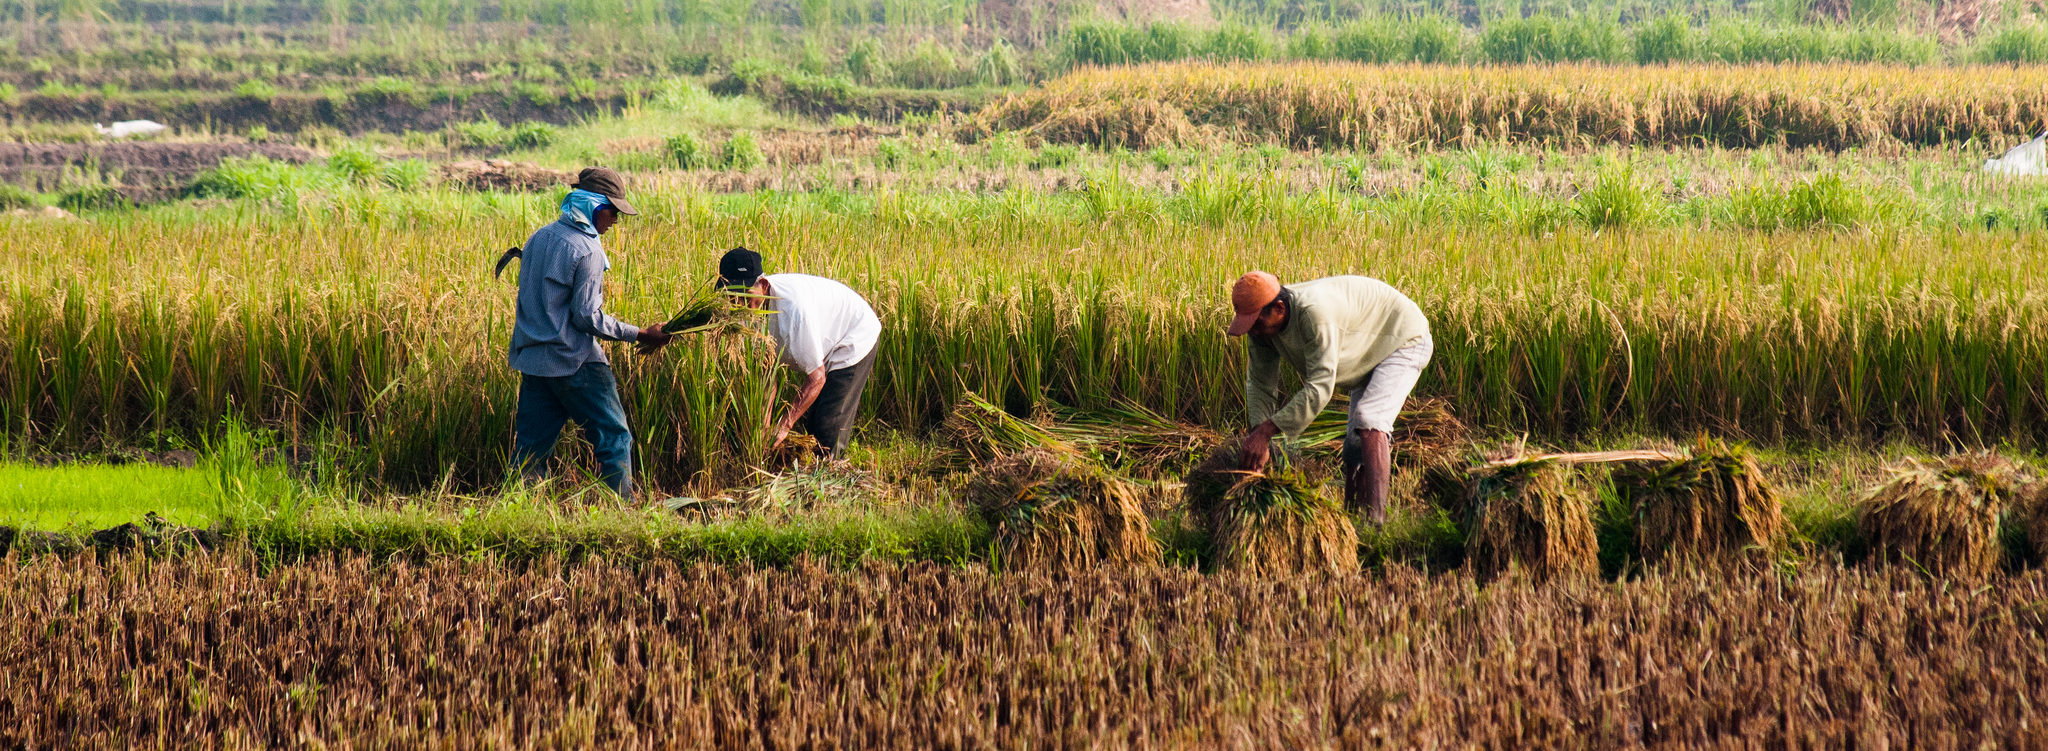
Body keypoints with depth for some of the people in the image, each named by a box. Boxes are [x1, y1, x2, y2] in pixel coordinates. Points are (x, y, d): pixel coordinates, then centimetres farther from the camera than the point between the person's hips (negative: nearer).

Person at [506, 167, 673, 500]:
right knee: (613, 437, 1)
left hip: (532, 360, 8)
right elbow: (587, 317, -17)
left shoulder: (538, 238, 11)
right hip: (574, 362, -8)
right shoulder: (587, 251, -14)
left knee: (531, 444, 9)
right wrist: (639, 334, -12)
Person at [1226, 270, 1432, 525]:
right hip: (1370, 354, 9)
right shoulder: (1262, 321, -15)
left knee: (1368, 422, -27)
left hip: (1404, 341, -9)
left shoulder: (1315, 313, -42)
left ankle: (1375, 520, -32)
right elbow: (1260, 384, -7)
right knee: (1355, 441, 11)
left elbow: (1320, 388, -43)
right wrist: (1260, 441, -20)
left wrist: (1266, 430, -42)